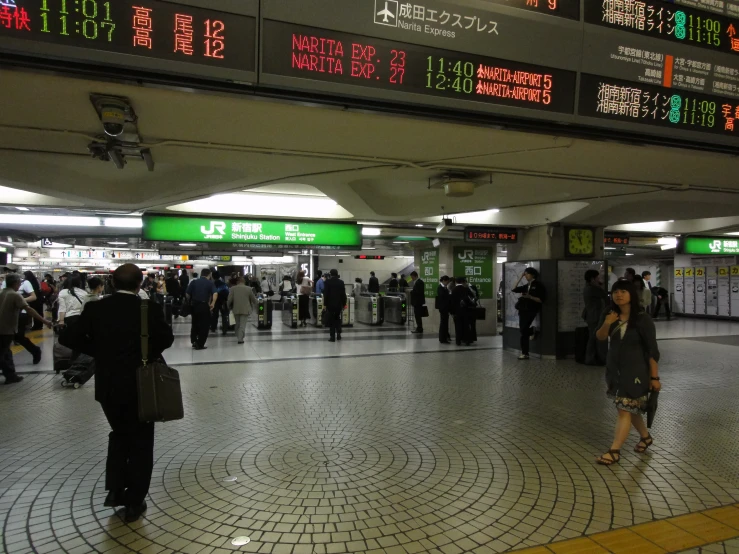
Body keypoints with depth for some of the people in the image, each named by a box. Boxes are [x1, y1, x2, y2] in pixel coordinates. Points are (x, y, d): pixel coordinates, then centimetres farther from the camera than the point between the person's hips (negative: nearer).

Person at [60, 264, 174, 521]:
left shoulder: (96, 308, -4)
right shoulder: (150, 309, -13)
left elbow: (69, 338, -5)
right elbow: (166, 338, -16)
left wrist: (99, 352, 6)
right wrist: (149, 353, 3)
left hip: (108, 385, 3)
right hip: (141, 385, -3)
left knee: (119, 434, 27)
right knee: (140, 441, 12)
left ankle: (115, 489, 23)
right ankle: (134, 502, 18)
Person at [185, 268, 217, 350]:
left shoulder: (194, 282, 5)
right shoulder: (210, 283, -2)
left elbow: (187, 294, -1)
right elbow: (215, 293, -19)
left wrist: (190, 302, 11)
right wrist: (213, 303, -17)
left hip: (194, 305, 3)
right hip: (204, 306, -3)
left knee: (195, 324, 21)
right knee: (204, 325, 6)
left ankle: (194, 341, 17)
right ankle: (200, 345, 7)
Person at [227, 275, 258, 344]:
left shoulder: (233, 288, -3)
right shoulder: (249, 289, -3)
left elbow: (229, 300, -5)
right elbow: (253, 299, 5)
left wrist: (229, 307, 14)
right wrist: (255, 306, 24)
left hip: (236, 309, 2)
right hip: (245, 310, -2)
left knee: (237, 324, 19)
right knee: (243, 325, -1)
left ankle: (238, 337, 28)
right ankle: (240, 339, -7)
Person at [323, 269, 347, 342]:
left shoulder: (328, 282, -6)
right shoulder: (341, 282, 1)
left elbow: (325, 294, -8)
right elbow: (343, 294, 2)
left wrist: (325, 304, -3)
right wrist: (344, 304, 9)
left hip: (330, 304, -2)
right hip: (338, 304, 2)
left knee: (331, 320, 2)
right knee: (338, 319, 18)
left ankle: (333, 337, -1)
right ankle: (338, 334, 10)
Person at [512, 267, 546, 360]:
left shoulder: (538, 285, -1)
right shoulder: (526, 286, 18)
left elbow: (541, 300, -7)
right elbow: (514, 289, 14)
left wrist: (530, 297, -19)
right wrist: (520, 278, 12)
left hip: (531, 310, -7)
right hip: (523, 310, 7)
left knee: (523, 330, -13)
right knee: (523, 331, 3)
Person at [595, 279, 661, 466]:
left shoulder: (642, 320, -14)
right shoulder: (610, 315, 0)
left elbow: (652, 350, -12)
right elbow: (600, 337, -4)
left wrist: (654, 377, -13)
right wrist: (606, 323, -24)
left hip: (635, 371, -6)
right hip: (615, 368, 6)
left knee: (625, 410, -6)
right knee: (630, 408, 19)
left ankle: (614, 451, -3)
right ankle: (645, 436, 43)